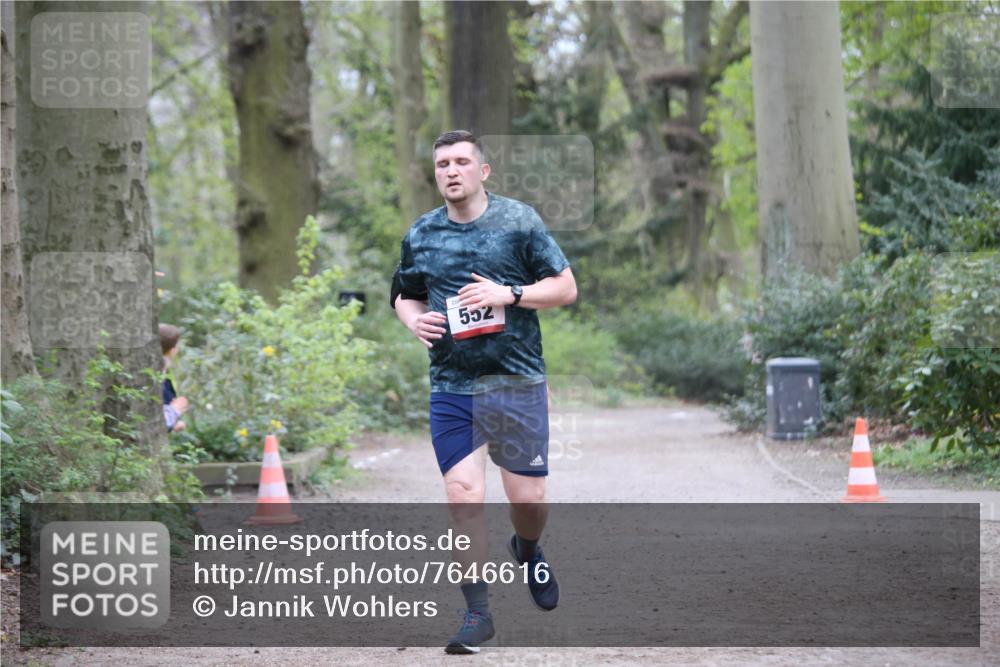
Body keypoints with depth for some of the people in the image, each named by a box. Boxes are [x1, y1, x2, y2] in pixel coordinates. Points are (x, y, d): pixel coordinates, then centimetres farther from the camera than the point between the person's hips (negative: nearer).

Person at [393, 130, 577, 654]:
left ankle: (527, 550, 40)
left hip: (518, 381, -2)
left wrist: (509, 294, -15)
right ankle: (477, 613, 0)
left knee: (527, 498, 3)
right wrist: (413, 319, -1)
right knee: (462, 496, -8)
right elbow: (405, 295, 22)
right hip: (451, 388, 2)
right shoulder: (420, 235, 8)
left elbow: (565, 287, 0)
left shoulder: (519, 220, -1)